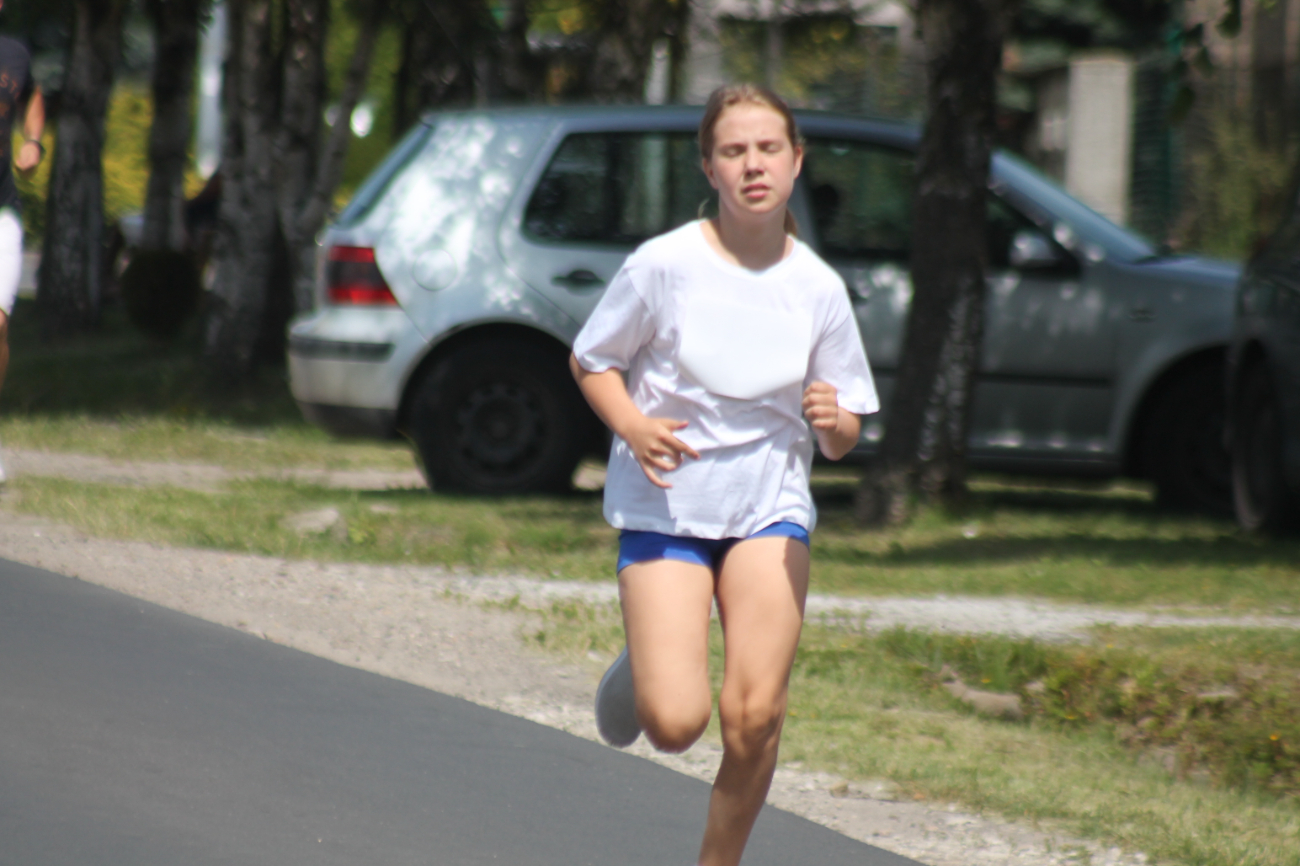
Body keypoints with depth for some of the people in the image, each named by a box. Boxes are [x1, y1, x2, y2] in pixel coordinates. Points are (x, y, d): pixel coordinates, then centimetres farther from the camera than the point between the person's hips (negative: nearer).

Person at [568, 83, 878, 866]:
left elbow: (842, 440, 5)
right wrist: (634, 426, -16)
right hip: (666, 504, -2)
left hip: (771, 506, 2)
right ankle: (641, 672, 24)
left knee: (755, 716, -15)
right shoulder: (664, 265, -10)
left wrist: (833, 420, -19)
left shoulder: (819, 289, -2)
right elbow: (591, 362, 3)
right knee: (676, 724, -13)